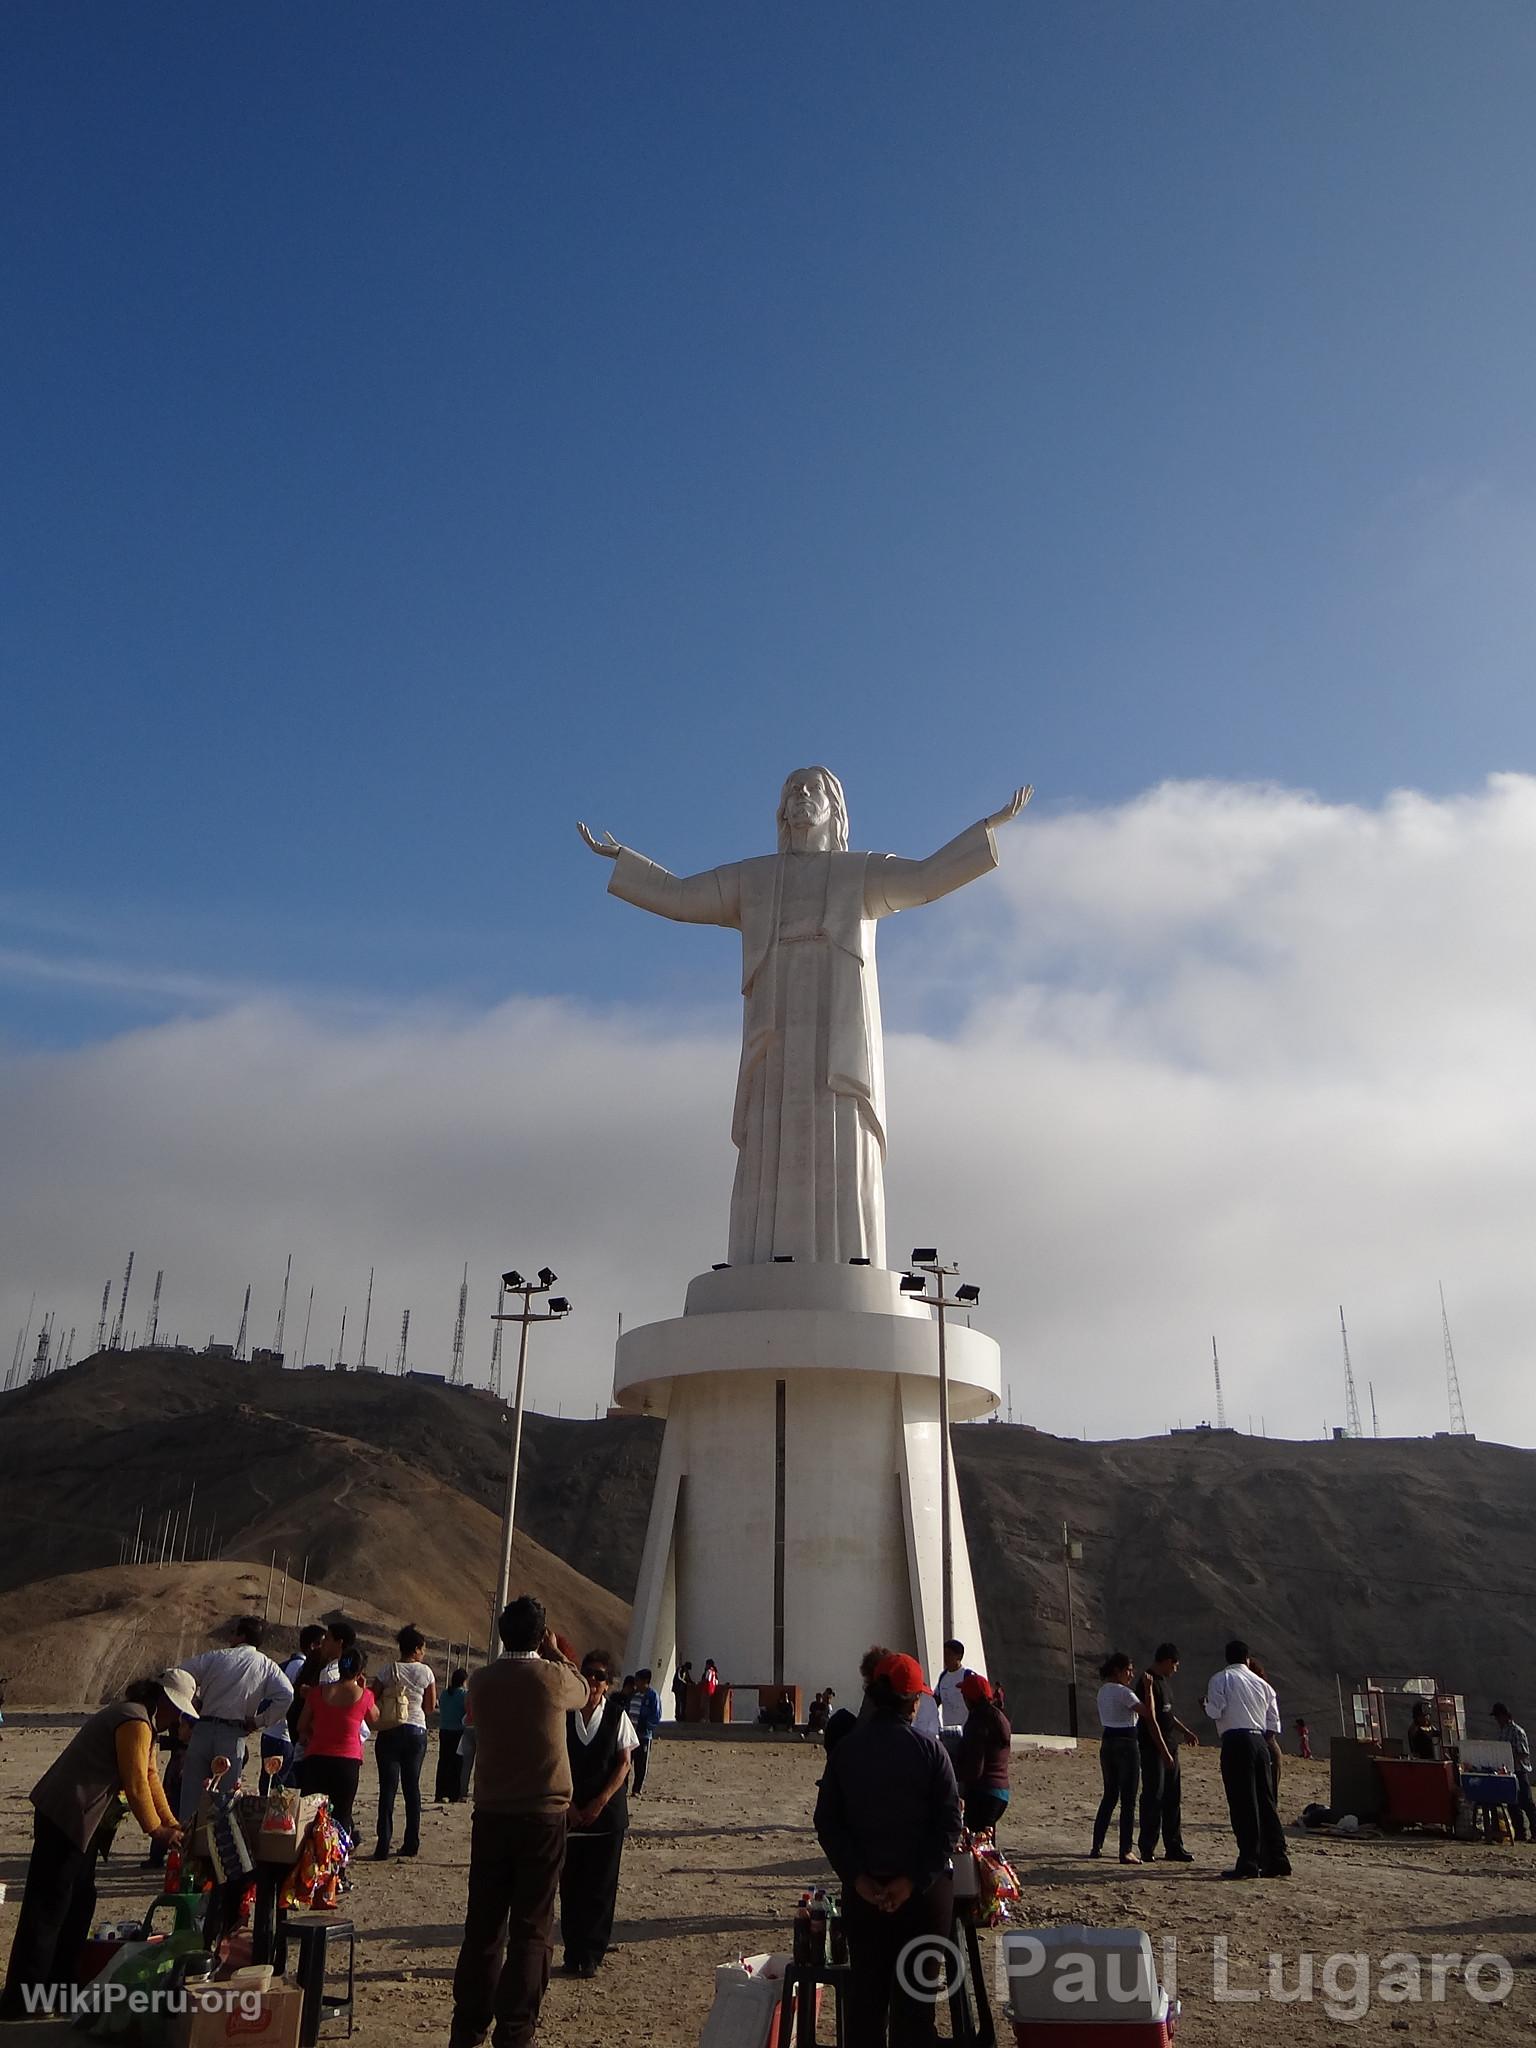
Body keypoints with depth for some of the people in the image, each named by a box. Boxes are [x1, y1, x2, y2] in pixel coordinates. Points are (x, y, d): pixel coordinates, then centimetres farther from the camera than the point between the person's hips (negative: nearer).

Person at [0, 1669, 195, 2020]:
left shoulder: (140, 1720, 14)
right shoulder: (136, 1723, -19)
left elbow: (150, 1776, 17)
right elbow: (136, 1785, -19)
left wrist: (171, 1823, 13)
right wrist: (157, 1831, -7)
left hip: (74, 1815, 11)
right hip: (65, 1815, -11)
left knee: (80, 1899, 16)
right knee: (47, 1906, -7)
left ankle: (58, 1983, 25)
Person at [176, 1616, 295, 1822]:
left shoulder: (215, 1657, 5)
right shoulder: (267, 1666, 5)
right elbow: (287, 1695, -10)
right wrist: (260, 1722, 0)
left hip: (203, 1730, 0)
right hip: (233, 1737, 0)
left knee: (191, 1797, 11)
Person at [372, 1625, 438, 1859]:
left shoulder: (388, 1671, -4)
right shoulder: (426, 1672, -1)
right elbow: (430, 1707, 3)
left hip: (390, 1733, -2)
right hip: (417, 1731, 2)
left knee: (388, 1788, 0)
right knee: (412, 1787, 12)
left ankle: (383, 1845, -6)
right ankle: (411, 1844, 14)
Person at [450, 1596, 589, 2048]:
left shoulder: (481, 1681, -2)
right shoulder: (552, 1676, -12)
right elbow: (582, 1691, 10)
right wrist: (554, 1653, 23)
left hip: (491, 1815, 4)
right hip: (543, 1816, -4)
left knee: (483, 1925, 13)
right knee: (530, 1929, 4)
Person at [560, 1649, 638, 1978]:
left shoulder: (617, 1716, -1)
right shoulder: (564, 1715, 0)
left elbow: (625, 1762, -2)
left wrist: (600, 1802, -10)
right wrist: (568, 1804, -6)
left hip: (607, 1813, -1)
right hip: (570, 1813, 1)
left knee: (600, 1887, 1)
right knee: (570, 1886, 5)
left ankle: (590, 1955, 12)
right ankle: (573, 1954, 18)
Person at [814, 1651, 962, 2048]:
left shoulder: (845, 1750, -2)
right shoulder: (928, 1749, -10)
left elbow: (826, 1822, -3)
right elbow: (950, 1823, -13)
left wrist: (857, 1876, -7)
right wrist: (913, 1879, -13)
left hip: (863, 1890, 3)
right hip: (922, 1891, -2)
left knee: (864, 1990, 13)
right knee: (915, 1996, 9)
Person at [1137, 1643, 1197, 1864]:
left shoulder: (1162, 1680, 15)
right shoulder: (1149, 1682, -15)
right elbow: (1151, 1719, -20)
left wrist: (1185, 1732, 27)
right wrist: (1163, 1750, -23)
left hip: (1169, 1745, 9)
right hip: (1152, 1746, -9)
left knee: (1173, 1798, 10)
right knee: (1153, 1797, -5)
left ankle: (1173, 1847, 16)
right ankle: (1147, 1849, 3)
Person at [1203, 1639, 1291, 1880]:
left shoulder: (1221, 1679, 3)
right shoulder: (1263, 1684, 18)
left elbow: (1215, 1711, -8)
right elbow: (1274, 1723, 13)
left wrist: (1206, 1702, 12)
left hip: (1235, 1742, -5)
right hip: (1260, 1742, 5)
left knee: (1243, 1804, -4)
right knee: (1266, 1802, 11)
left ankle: (1249, 1862, -5)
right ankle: (1277, 1859, 10)